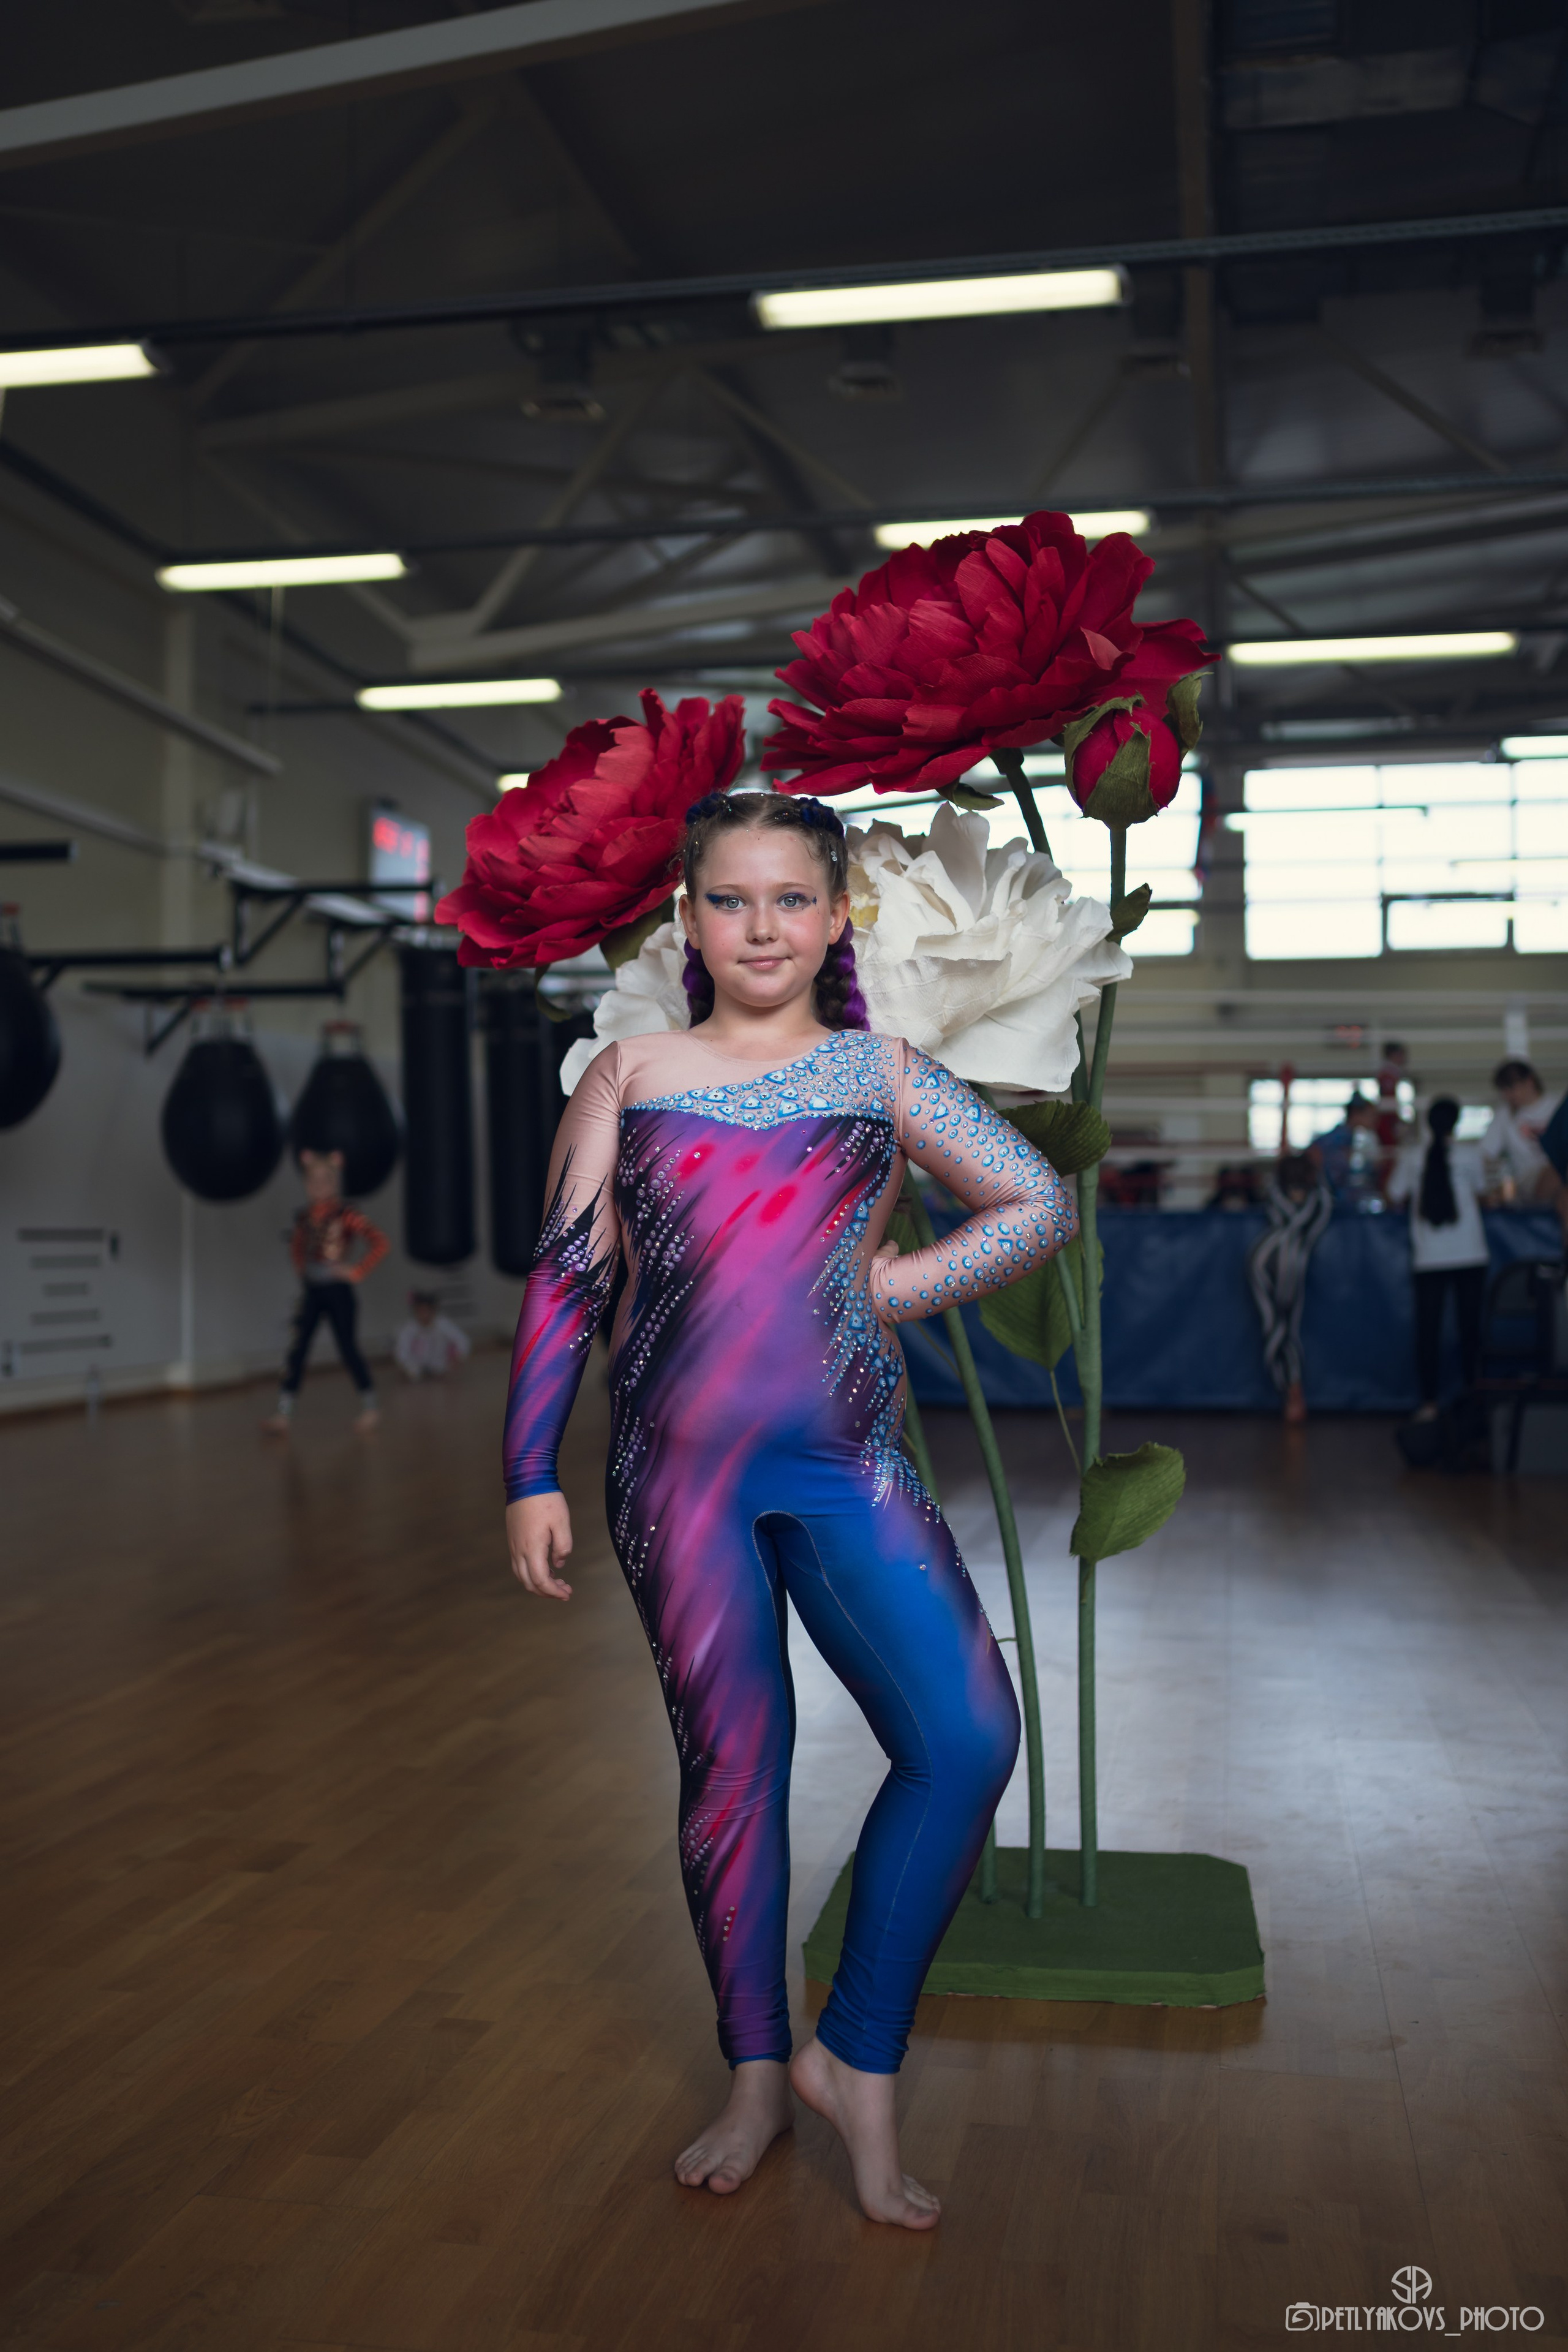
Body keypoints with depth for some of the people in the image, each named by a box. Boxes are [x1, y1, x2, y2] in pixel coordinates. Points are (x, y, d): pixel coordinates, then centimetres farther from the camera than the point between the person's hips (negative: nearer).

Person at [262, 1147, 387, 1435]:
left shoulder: (347, 1215, -10)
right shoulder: (305, 1217, 7)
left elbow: (380, 1243, -18)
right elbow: (297, 1245, 29)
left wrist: (356, 1272, -16)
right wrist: (302, 1271, 16)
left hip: (338, 1290, -5)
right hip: (312, 1291, 5)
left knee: (347, 1347, 2)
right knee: (298, 1349, -1)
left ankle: (369, 1405, 19)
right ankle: (284, 1412, -2)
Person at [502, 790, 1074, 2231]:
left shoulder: (881, 1070, 8)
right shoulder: (630, 1075, 7)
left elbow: (1043, 1207, 7)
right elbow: (565, 1280, 5)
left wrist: (887, 1288, -2)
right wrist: (532, 1477, 1)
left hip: (848, 1462, 1)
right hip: (679, 1467, 0)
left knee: (969, 1741, -11)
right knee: (731, 1767, 8)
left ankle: (856, 2061, 9)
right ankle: (759, 2077, 28)